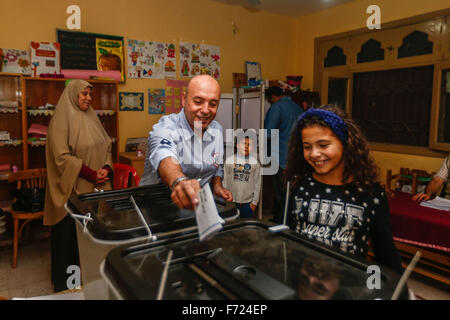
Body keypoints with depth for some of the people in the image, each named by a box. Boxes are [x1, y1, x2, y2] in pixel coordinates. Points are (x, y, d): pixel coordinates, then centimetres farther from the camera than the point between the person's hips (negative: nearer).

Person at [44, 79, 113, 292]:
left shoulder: (91, 118, 12)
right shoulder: (61, 119, -8)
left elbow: (106, 146, 13)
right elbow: (62, 156, -16)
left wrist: (106, 168, -6)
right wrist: (91, 174, -18)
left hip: (97, 187, 6)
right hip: (73, 188, -6)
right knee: (71, 233, 5)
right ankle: (66, 279, 23)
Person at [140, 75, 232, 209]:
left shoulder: (217, 130, 4)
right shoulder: (165, 128, -17)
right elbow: (164, 157, -39)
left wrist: (217, 186, -1)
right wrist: (179, 181, -59)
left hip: (201, 205, 4)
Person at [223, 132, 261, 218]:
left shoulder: (255, 162, 0)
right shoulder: (229, 160, 1)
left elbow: (257, 183, 1)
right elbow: (225, 181, 4)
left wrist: (255, 202, -1)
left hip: (248, 202, 0)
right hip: (231, 201, 1)